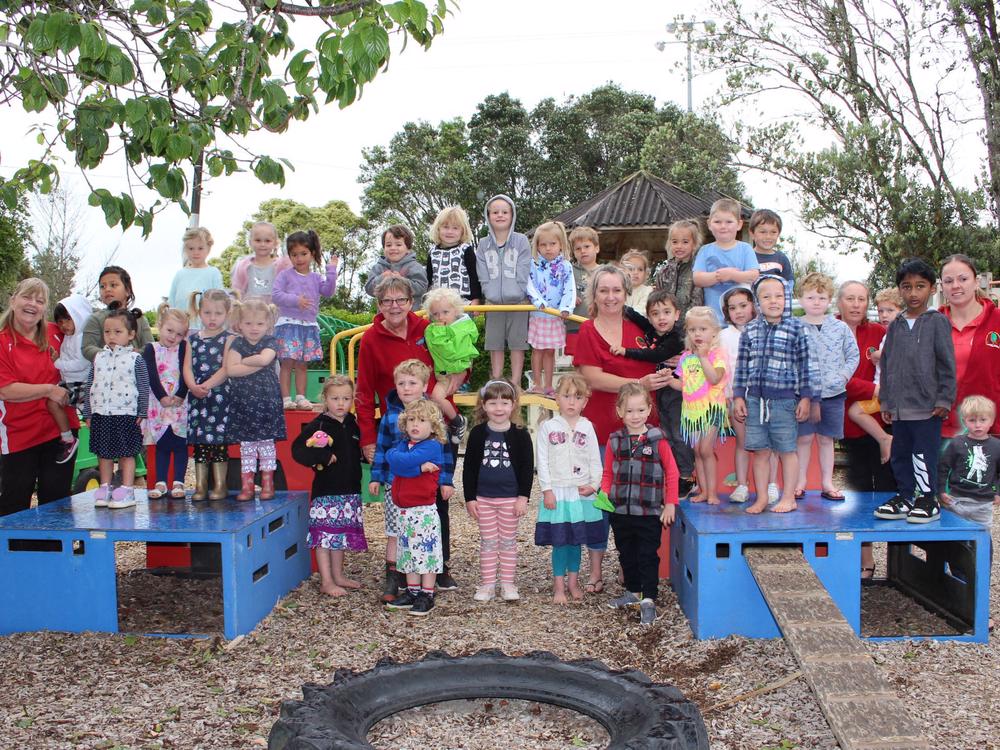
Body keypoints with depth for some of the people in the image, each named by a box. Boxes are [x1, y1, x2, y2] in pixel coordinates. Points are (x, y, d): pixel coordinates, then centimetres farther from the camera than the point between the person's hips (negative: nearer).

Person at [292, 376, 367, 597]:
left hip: (350, 491, 6)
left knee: (341, 535, 15)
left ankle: (338, 576, 28)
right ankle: (326, 582, 5)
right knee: (324, 535, -2)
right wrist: (322, 458, -22)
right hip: (326, 491, -6)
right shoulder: (318, 425, -10)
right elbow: (297, 450, -18)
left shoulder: (352, 424, 10)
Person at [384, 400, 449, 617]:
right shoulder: (403, 444, 11)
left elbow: (406, 460, -25)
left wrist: (398, 457, -5)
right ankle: (412, 592, 25)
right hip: (405, 510, 8)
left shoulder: (432, 446, -11)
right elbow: (393, 461, -11)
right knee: (408, 551, 14)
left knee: (426, 551, -1)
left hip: (424, 510, -7)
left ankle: (427, 595, 7)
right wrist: (421, 467, -18)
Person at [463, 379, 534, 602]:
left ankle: (508, 583, 19)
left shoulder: (520, 435, -6)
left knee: (508, 541, 10)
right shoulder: (478, 434, -3)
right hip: (483, 497, 1)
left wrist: (523, 497, -8)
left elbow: (527, 467, -3)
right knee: (487, 542, 9)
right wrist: (470, 498, -3)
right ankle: (487, 584, 17)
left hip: (510, 497, -1)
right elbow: (469, 468, 0)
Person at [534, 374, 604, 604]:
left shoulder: (587, 427, 4)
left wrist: (594, 485, -6)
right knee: (559, 541, 1)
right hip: (557, 492, -2)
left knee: (576, 539, 10)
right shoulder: (548, 427, -2)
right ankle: (559, 587, 10)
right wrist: (547, 490, -8)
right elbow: (542, 461, -3)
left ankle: (573, 582, 23)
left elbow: (595, 459, 5)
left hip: (581, 492, 2)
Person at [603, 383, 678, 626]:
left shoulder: (658, 440, -8)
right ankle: (633, 592, 32)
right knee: (626, 554, 16)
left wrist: (670, 504, -5)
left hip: (650, 513, -4)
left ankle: (648, 599, 8)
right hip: (620, 512, 4)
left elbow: (671, 473, -3)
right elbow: (608, 473, 10)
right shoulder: (615, 440, 2)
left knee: (648, 556, 1)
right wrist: (604, 496, -4)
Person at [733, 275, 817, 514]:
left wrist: (805, 397, -2)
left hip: (784, 399, -3)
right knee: (760, 451, 8)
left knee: (787, 450, 4)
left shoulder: (796, 328, -1)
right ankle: (761, 498, 18)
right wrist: (738, 396, 6)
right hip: (754, 399, 3)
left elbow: (805, 364, 0)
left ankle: (788, 497, 16)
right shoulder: (750, 330, 7)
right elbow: (742, 365, 10)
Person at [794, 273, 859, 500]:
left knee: (826, 439, 10)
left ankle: (827, 482, 17)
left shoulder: (840, 328, 3)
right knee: (804, 438, 4)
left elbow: (853, 355, 9)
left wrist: (843, 375, -3)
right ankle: (800, 482, 13)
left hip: (833, 393, 2)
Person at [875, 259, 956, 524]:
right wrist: (885, 402, 12)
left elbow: (947, 363, -4)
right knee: (900, 456, 11)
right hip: (899, 407, 5)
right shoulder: (895, 326, 12)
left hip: (927, 406, -5)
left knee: (924, 456, -2)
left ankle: (929, 500, 10)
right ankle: (905, 497, 22)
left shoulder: (937, 321, -3)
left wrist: (944, 399, -8)